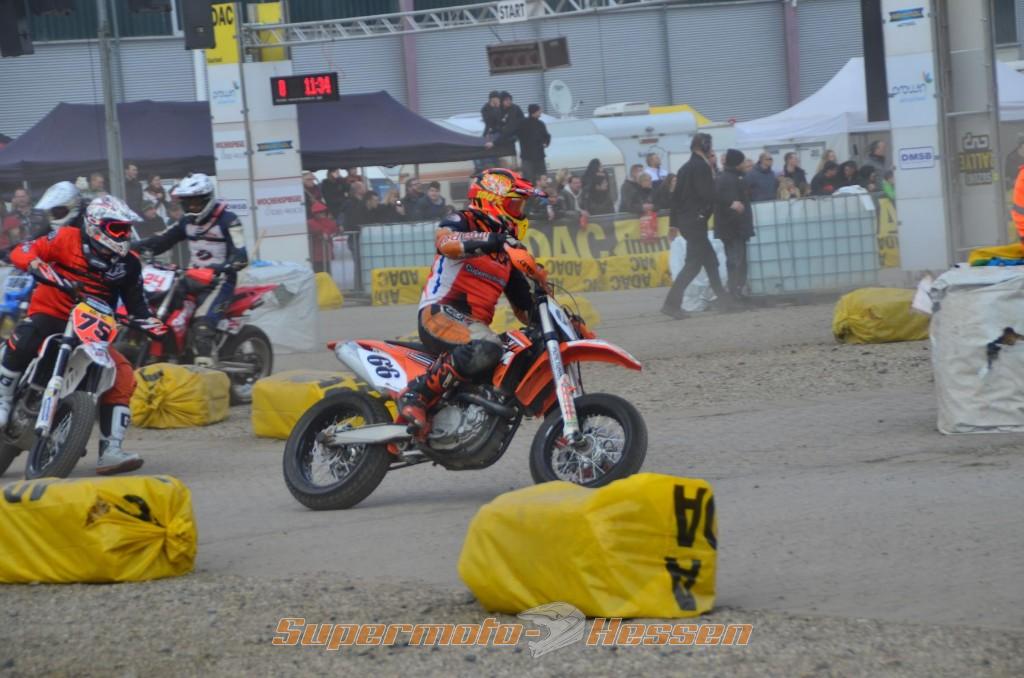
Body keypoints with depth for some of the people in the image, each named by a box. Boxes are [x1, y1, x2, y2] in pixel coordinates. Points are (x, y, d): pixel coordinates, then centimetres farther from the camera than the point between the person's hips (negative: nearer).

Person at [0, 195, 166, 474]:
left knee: (123, 378, -12)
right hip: (50, 314, -4)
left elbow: (136, 304, 11)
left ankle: (111, 451, -12)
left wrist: (153, 325, -8)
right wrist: (38, 264, -31)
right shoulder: (67, 239, -5)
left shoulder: (128, 263, 7)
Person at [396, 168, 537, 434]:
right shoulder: (463, 222, 1)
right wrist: (493, 241, -37)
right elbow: (445, 241, -26)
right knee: (486, 348, -38)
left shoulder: (508, 249, 24)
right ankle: (416, 395, -33)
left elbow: (523, 305, 26)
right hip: (439, 313, -9)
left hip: (476, 324, 9)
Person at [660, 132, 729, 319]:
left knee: (710, 260, 16)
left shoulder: (685, 168, 15)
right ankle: (671, 303, -15)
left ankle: (721, 297, 19)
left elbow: (676, 196, 17)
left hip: (684, 220, 9)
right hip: (696, 220, -9)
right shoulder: (702, 167, -12)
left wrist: (674, 222, 19)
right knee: (693, 264, -9)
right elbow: (708, 196, -19)